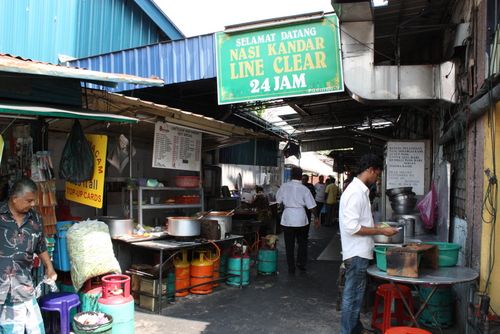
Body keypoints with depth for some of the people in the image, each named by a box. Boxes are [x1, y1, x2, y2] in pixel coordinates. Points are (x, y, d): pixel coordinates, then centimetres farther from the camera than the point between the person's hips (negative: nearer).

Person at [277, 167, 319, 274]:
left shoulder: (284, 186, -6)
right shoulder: (304, 189, -8)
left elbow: (278, 200, 4)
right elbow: (311, 206, -6)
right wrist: (316, 218, 5)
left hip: (287, 219, 1)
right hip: (301, 218, 0)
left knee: (289, 245, 9)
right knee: (302, 242, 19)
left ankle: (291, 268, 13)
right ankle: (301, 264, 21)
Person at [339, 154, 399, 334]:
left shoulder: (360, 190, 12)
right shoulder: (355, 192, -20)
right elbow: (352, 227, -25)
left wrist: (379, 228, 16)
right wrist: (381, 231, -18)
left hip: (360, 252, 10)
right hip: (356, 253, -10)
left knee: (356, 294, 21)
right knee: (352, 295, 2)